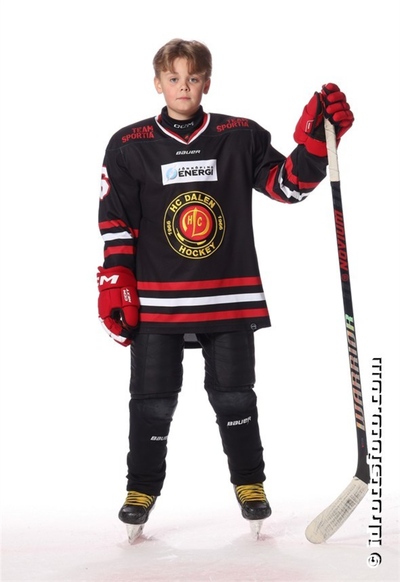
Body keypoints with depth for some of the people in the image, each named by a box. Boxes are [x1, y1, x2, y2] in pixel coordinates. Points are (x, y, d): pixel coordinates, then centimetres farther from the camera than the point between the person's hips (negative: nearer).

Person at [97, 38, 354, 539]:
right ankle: (141, 489, 23)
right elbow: (115, 225, 2)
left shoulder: (241, 137, 4)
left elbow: (289, 184, 3)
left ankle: (249, 483, 26)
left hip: (230, 296, 0)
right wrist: (115, 287, -4)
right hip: (156, 300, 0)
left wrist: (316, 139, -11)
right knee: (152, 400, 6)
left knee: (234, 397, 8)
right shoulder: (129, 146, 2)